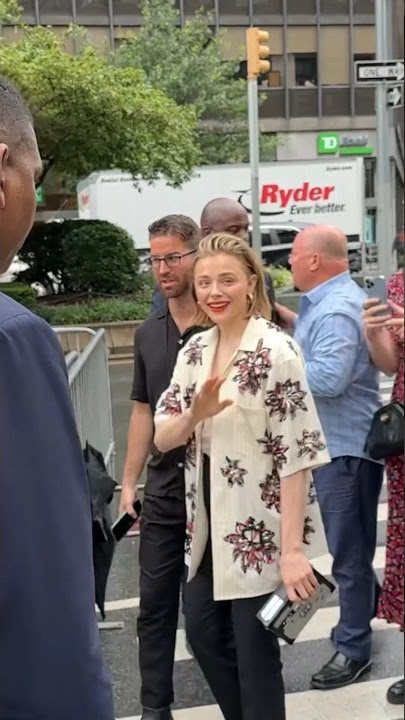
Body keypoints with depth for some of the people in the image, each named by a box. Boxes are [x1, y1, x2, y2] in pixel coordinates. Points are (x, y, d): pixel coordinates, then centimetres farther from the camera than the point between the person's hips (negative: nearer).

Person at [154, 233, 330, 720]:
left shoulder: (275, 353, -17)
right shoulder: (195, 351, 4)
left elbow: (296, 456, -20)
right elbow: (162, 439, 3)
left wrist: (293, 550, -23)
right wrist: (196, 414, -19)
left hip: (261, 531, -7)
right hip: (209, 526, 7)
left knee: (255, 654, 7)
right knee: (202, 633, 20)